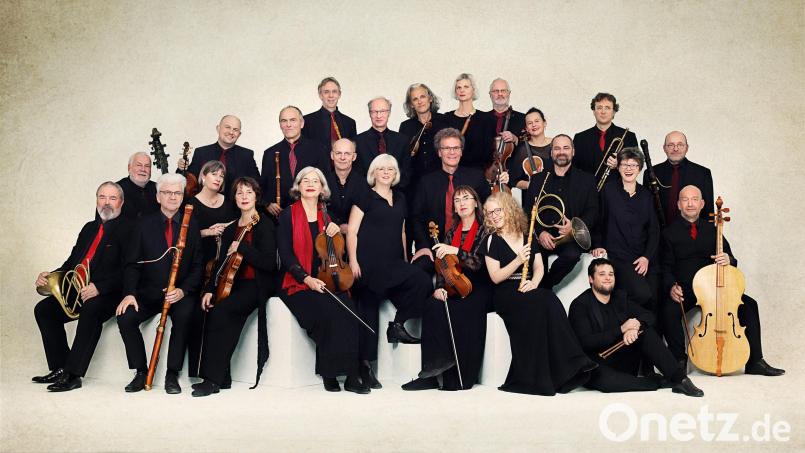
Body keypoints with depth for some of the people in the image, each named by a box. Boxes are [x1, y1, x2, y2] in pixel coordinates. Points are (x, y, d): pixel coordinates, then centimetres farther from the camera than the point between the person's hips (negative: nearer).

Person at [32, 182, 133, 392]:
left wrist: (99, 287, -28)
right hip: (79, 289, 8)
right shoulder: (89, 228, 21)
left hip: (109, 293, -8)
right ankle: (60, 368, -1)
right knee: (43, 309, -6)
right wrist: (49, 276, 4)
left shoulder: (127, 229, -5)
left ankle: (72, 374, -29)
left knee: (91, 309, -36)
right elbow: (72, 262, 23)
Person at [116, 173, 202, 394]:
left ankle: (172, 374, -16)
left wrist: (183, 290, -15)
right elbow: (132, 263, 4)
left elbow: (198, 266, 2)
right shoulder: (144, 224, 7)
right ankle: (141, 372, -5)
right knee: (125, 318, -23)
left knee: (184, 317, -32)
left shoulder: (192, 225, 5)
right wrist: (129, 293, -13)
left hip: (181, 292, -2)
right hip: (149, 291, 2)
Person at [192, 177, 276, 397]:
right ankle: (221, 377, -18)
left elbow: (268, 263, -13)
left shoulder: (265, 226, -2)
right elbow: (221, 263, 14)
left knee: (220, 311, -29)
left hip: (256, 286, -5)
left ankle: (213, 379, -24)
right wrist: (210, 290, -1)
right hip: (233, 285, 5)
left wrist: (241, 247, -17)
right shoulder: (230, 230, 17)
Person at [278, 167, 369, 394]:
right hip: (298, 284, -3)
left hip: (327, 281, 3)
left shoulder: (327, 215, 16)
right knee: (327, 312, -31)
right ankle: (329, 373, -17)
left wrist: (336, 232, -2)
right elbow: (286, 254, -4)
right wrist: (307, 278, -18)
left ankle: (351, 375, -24)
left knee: (348, 310, -27)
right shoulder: (288, 215, 5)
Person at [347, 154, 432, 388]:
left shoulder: (400, 199, 17)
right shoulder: (366, 197, 1)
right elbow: (352, 231, -4)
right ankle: (365, 365, 9)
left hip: (393, 263, 5)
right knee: (369, 310, -2)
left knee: (422, 281, -21)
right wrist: (353, 261, -13)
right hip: (369, 262, -5)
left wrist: (405, 260, 18)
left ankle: (397, 325, -3)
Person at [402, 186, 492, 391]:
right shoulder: (451, 234, 18)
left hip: (478, 289, -4)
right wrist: (440, 287, -9)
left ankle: (460, 377, -26)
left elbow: (479, 263, -12)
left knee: (465, 310, -36)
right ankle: (432, 372, -28)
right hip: (454, 288, 4)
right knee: (432, 306, -27)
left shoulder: (485, 231, 2)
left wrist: (456, 251, -26)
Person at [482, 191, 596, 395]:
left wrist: (534, 282, -11)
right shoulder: (492, 240, 4)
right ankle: (535, 377, -32)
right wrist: (518, 260, -16)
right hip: (505, 294, -3)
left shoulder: (528, 237, 16)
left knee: (550, 300, -31)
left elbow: (539, 268, 11)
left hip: (529, 291, 4)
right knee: (538, 302, -34)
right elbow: (496, 277, -4)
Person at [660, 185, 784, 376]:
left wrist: (728, 259, -12)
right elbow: (666, 267, -1)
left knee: (749, 305, -16)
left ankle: (755, 362, -7)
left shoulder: (712, 230, 14)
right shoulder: (669, 233, 3)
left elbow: (731, 261, 14)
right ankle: (679, 359, -13)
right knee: (669, 311, -34)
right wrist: (671, 286, -21)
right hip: (684, 290, -3)